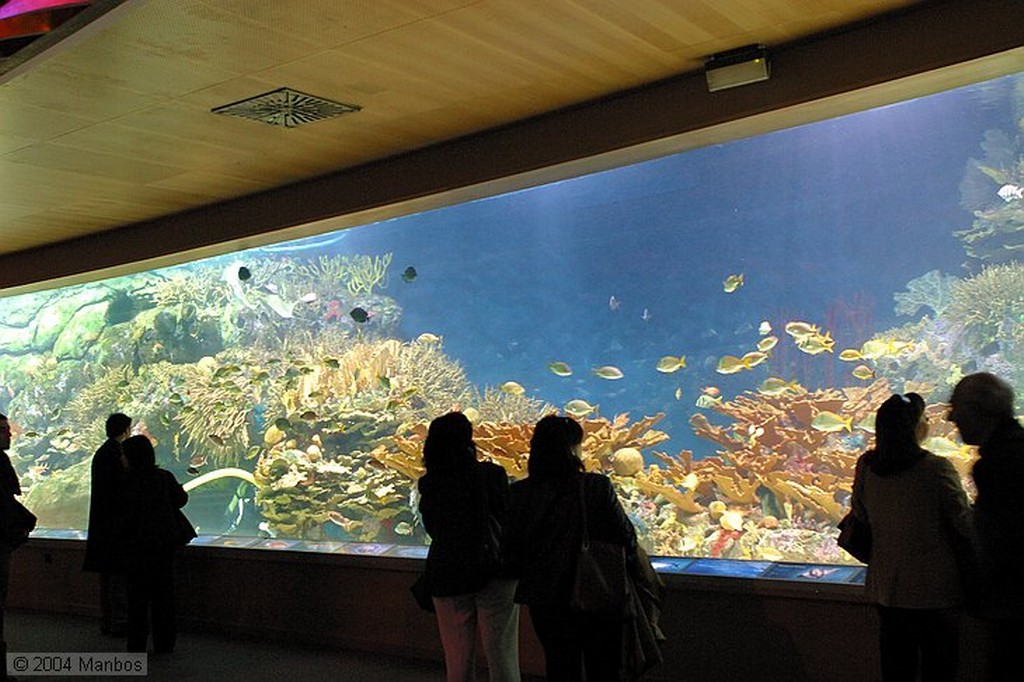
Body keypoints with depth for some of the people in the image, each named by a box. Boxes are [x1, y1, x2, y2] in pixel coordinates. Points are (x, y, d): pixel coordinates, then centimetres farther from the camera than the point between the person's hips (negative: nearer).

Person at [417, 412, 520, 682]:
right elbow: (509, 519, -4)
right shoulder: (491, 475, -11)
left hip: (447, 576, 3)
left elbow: (433, 530, 7)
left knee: (458, 660, 13)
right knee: (502, 655, 4)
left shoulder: (428, 485, -3)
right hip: (493, 572, -2)